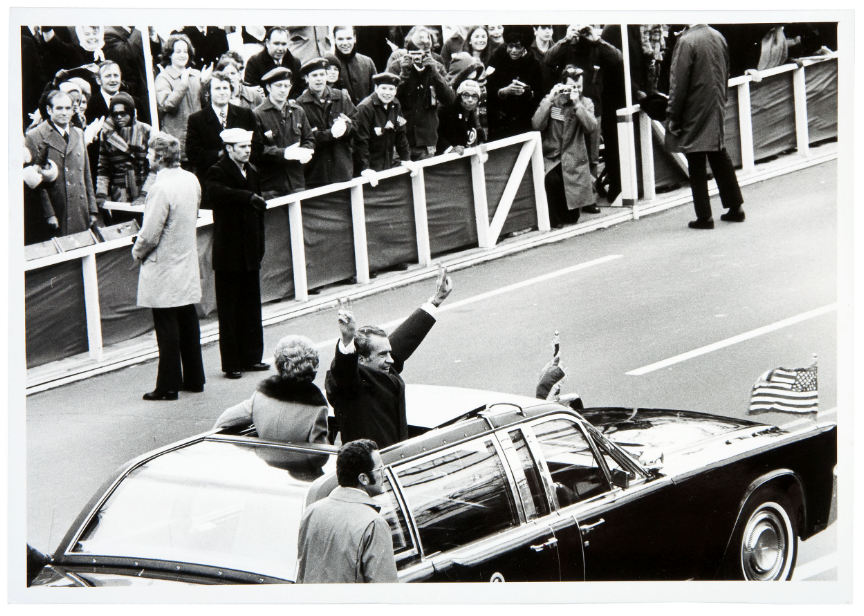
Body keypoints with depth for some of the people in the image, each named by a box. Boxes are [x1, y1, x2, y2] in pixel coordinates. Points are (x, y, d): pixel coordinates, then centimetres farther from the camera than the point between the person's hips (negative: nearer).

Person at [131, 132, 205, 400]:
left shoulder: (161, 187, -23)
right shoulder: (191, 180, 2)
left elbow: (150, 234, -22)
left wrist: (137, 251, -1)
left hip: (163, 268, -8)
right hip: (188, 263, 8)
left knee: (167, 328, -1)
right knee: (188, 323, 16)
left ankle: (168, 386, 3)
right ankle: (194, 378, 23)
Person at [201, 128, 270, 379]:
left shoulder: (252, 172, 13)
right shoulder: (217, 172, -11)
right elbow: (216, 192, -35)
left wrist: (260, 245, 14)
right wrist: (249, 196, -39)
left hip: (249, 252, 7)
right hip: (229, 254, -7)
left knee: (251, 307, 12)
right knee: (230, 309, -2)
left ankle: (251, 357, 20)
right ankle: (231, 364, 2)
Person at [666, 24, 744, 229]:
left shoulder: (686, 41, -18)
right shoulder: (719, 37, 3)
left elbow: (678, 83, -16)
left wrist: (672, 116, -9)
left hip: (695, 115, -7)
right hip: (717, 112, 7)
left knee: (696, 166, 0)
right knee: (720, 160, 17)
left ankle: (704, 216, 1)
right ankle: (735, 207, 22)